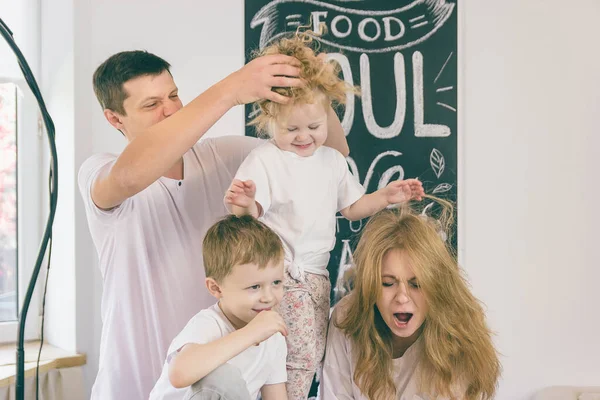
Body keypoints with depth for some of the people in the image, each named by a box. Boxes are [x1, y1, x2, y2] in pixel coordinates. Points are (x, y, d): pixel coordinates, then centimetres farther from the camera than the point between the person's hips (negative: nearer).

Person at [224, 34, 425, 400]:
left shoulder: (333, 160, 9)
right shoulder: (264, 161, -11)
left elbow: (351, 207, 20)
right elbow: (253, 216, -18)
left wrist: (386, 197, 6)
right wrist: (243, 206, -40)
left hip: (317, 273, 7)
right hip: (281, 274, -7)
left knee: (313, 357, 15)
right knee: (302, 356, -12)